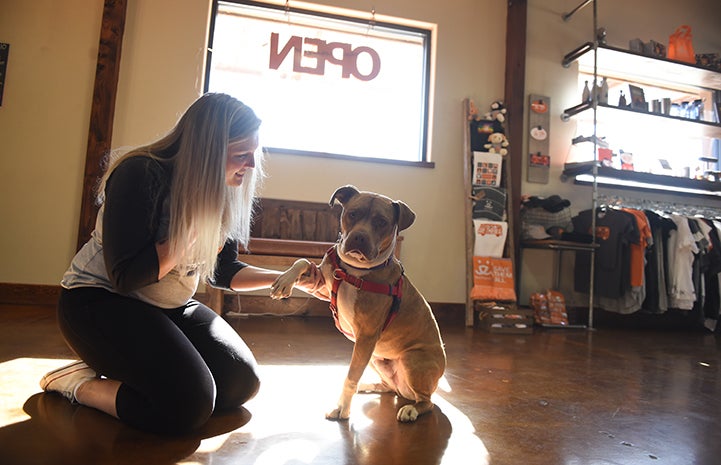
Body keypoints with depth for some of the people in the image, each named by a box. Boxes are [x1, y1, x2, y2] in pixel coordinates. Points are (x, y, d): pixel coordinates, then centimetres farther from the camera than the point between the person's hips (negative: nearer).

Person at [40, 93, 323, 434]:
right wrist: (194, 229, -25)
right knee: (189, 404, -23)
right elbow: (126, 276, -25)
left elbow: (221, 271, 5)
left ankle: (119, 369, 8)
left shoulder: (225, 194, -3)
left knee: (242, 382, -5)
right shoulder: (139, 175, -23)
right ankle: (80, 382, 0)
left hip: (171, 308, 8)